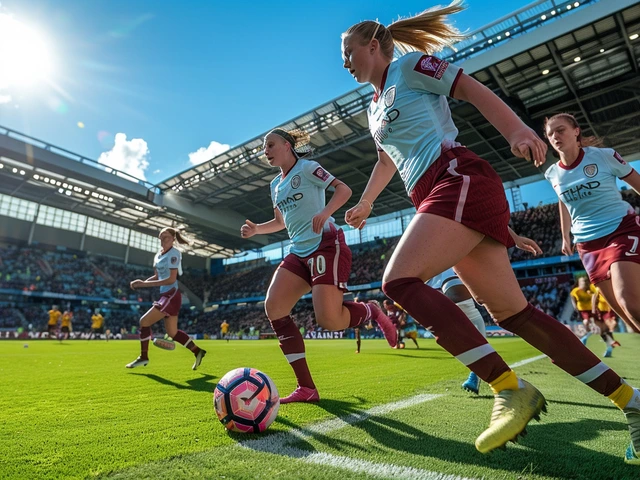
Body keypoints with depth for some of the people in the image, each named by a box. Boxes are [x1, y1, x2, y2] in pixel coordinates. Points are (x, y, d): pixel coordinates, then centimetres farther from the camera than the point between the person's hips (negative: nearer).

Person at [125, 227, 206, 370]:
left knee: (144, 321, -7)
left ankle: (143, 357, 9)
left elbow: (171, 279, -20)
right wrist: (142, 282, 0)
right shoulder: (158, 255, 13)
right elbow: (157, 276, 19)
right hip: (165, 295, 9)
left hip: (171, 295, -9)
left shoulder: (173, 254, -13)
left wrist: (144, 284, -20)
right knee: (172, 332, 12)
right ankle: (198, 352, 22)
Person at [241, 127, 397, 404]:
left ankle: (372, 312, 15)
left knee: (329, 319, -20)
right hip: (299, 252, 8)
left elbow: (344, 189, -6)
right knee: (273, 308, -10)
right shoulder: (275, 185, 21)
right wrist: (256, 229, 13)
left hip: (326, 245, -8)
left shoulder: (306, 168, 0)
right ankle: (306, 388, -4)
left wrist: (325, 212, -24)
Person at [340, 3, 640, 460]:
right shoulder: (375, 107, 28)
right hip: (437, 196, 8)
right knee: (511, 311, 3)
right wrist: (365, 204, 45)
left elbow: (472, 89, -3)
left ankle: (511, 390, -18)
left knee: (399, 280, -23)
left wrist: (516, 130, -19)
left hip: (459, 181, -8)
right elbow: (388, 158, 40)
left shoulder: (408, 65, 6)